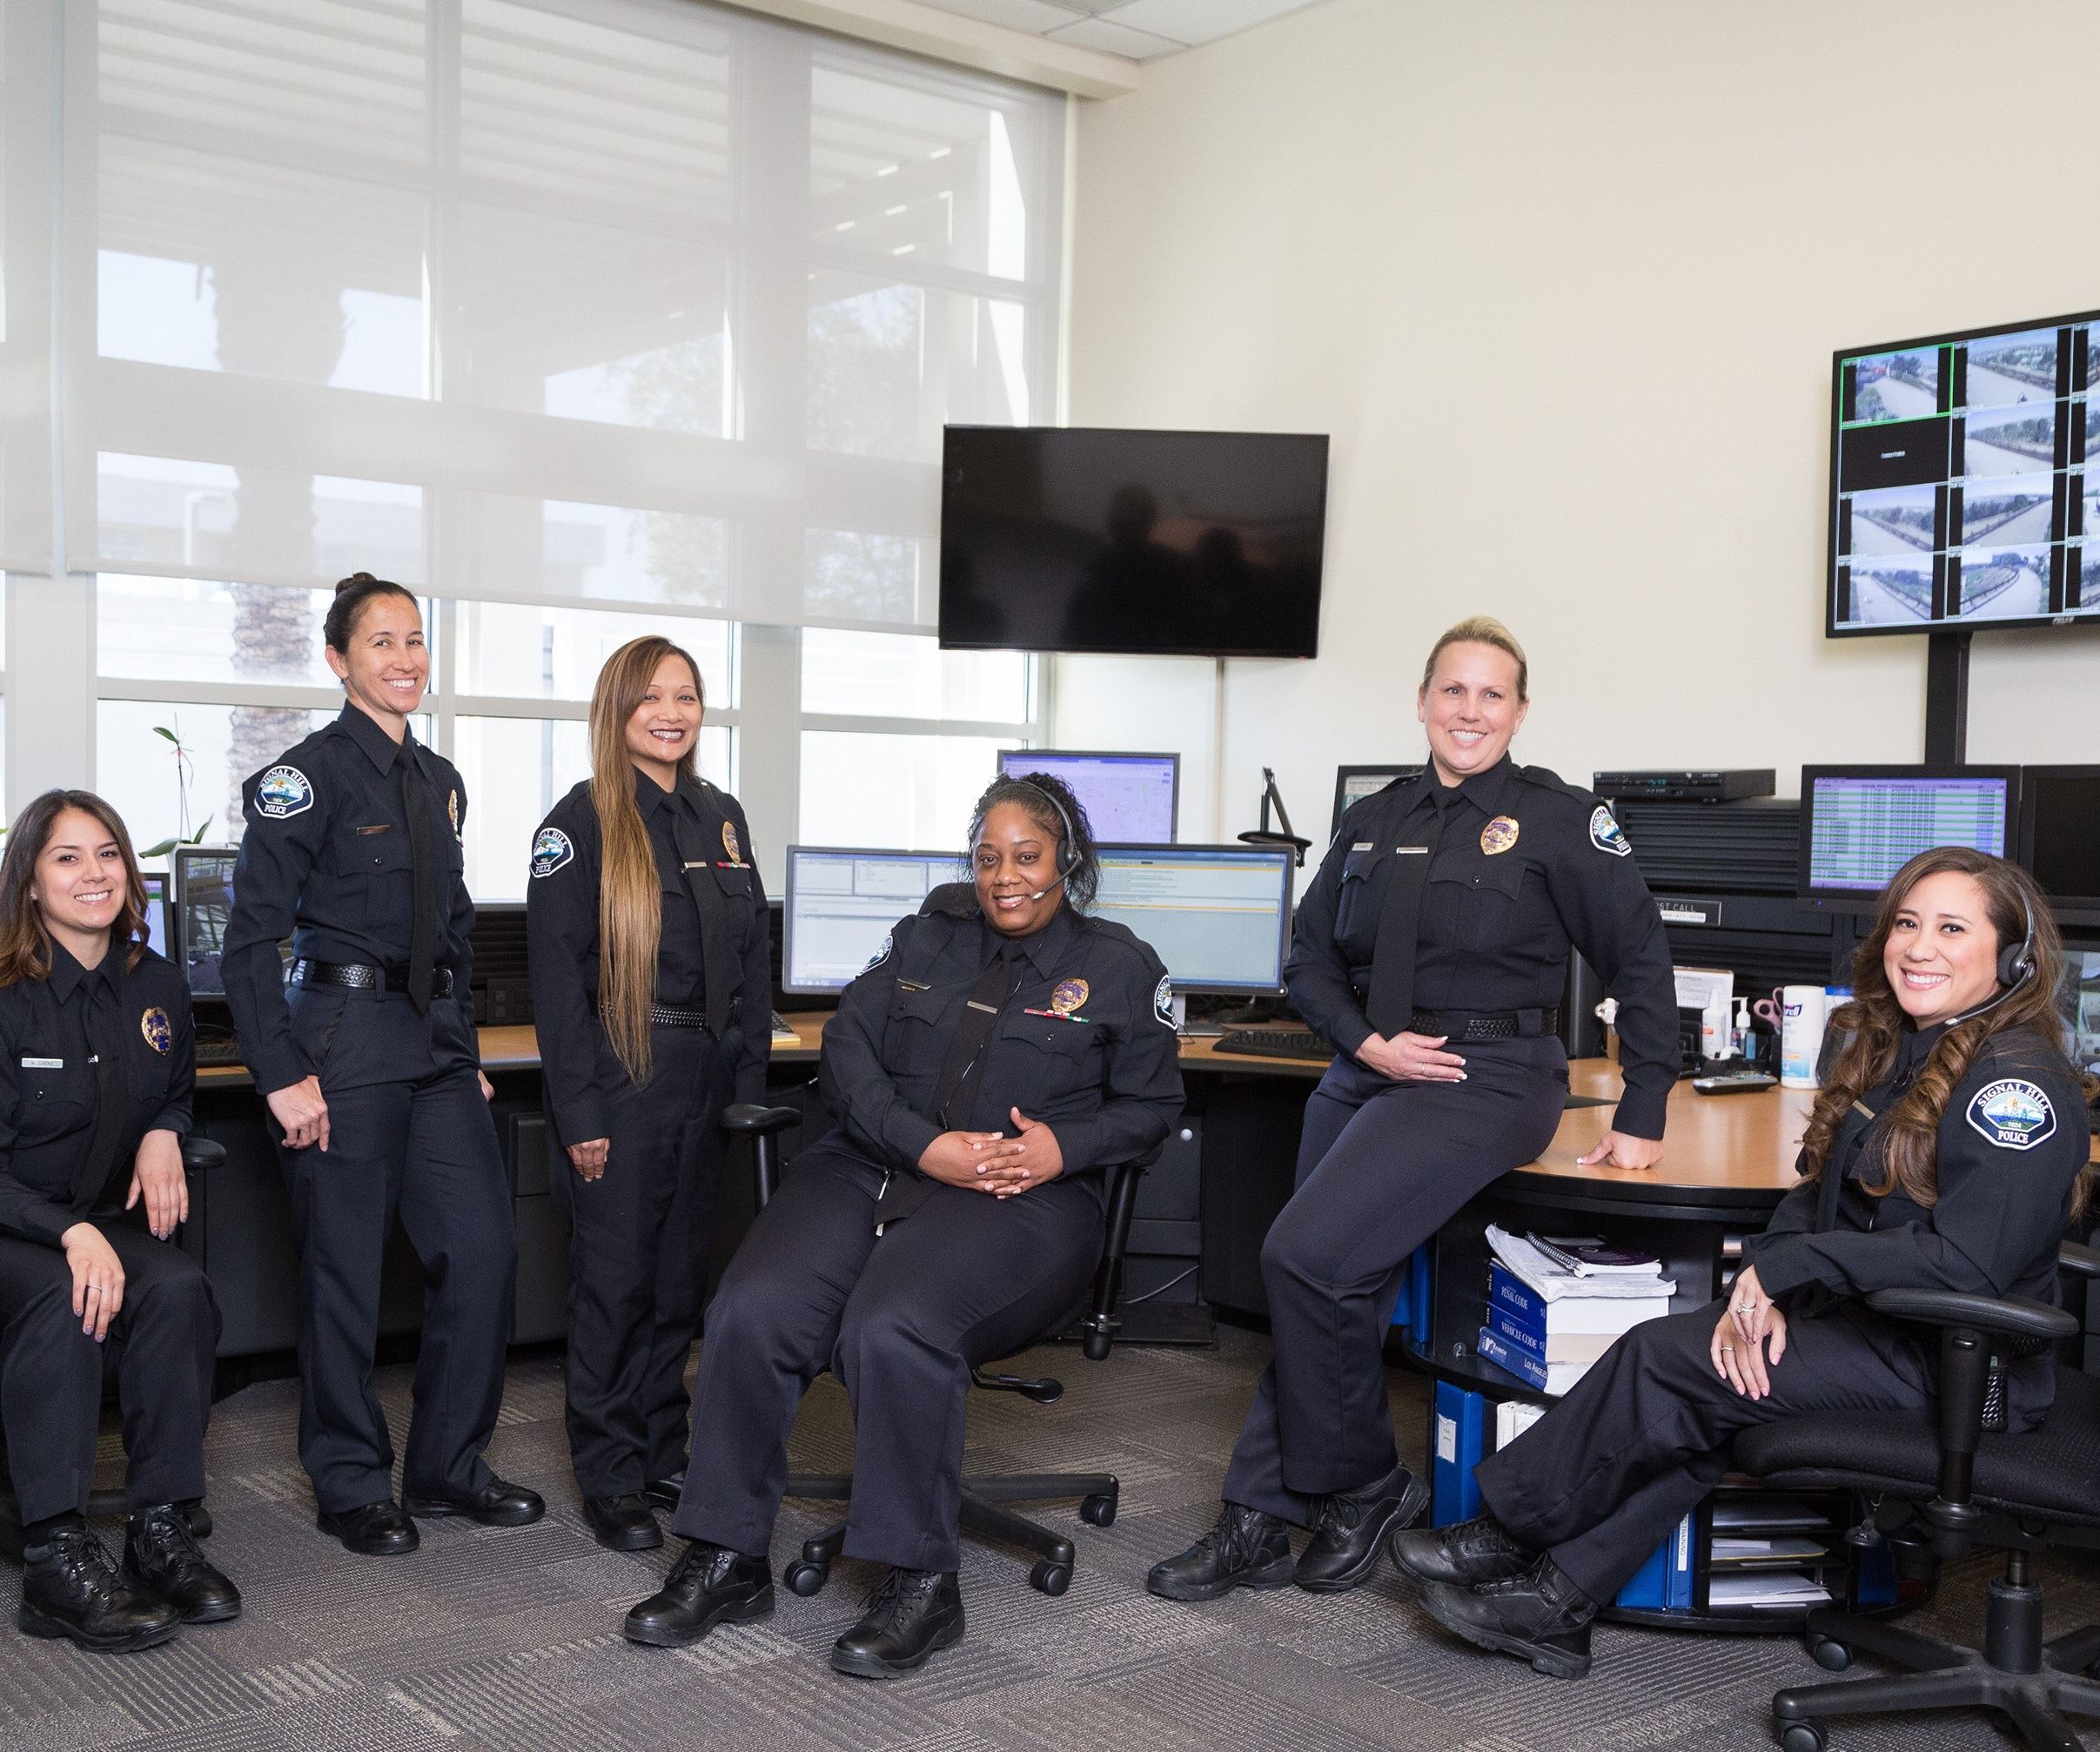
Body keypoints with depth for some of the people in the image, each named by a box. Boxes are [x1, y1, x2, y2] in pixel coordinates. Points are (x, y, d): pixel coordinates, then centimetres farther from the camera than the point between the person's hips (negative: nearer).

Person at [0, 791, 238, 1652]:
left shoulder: (156, 989, 5)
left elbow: (178, 1092, 24)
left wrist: (164, 1136, -1)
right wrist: (72, 1233, -31)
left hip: (110, 1221, 5)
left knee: (178, 1286, -28)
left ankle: (161, 1532, -22)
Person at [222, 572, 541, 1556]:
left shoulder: (440, 781, 14)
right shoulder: (309, 775, -8)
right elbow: (249, 939, -11)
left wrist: (465, 1049, 16)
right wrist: (282, 1075, -15)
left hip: (437, 1040, 7)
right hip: (343, 1038, -7)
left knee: (483, 1246, 4)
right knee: (344, 1266, 2)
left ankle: (448, 1468, 19)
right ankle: (350, 1486, 18)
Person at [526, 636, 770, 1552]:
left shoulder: (721, 816, 12)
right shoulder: (582, 820, -6)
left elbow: (753, 954, 15)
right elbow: (557, 971, -10)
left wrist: (750, 1079, 8)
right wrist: (578, 1111, -14)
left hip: (707, 1075, 6)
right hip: (622, 1075, -6)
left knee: (680, 1278, 12)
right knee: (616, 1279, 1)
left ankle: (664, 1455, 24)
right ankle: (610, 1478, 11)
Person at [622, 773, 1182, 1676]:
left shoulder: (1120, 966, 11)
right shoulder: (927, 934, 17)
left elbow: (1150, 1103, 11)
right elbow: (849, 1049, 8)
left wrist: (1066, 1147, -9)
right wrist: (926, 1147, -8)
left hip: (1022, 1198, -4)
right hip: (874, 1166, 4)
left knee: (893, 1329, -33)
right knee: (753, 1310, -23)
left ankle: (920, 1583, -17)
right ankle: (728, 1559, -7)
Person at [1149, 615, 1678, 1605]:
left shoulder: (1557, 819, -3)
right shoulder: (1375, 823, 13)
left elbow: (1639, 961, -2)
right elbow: (1311, 957, 15)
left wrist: (1642, 1116, -6)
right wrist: (1366, 1042, -4)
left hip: (1489, 1078, -6)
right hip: (1370, 1071, 6)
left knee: (1308, 1258, -21)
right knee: (1329, 1291, 5)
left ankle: (1363, 1487, 0)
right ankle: (1261, 1524, 14)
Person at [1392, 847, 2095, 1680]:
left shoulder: (2020, 1085, -18)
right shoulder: (1898, 1053, 11)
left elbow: (1965, 1261, -26)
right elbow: (1816, 1195, 10)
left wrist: (1786, 1267, -21)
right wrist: (1763, 1292, -9)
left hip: (1955, 1370, -8)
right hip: (1880, 1331, 8)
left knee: (1665, 1362, -14)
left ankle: (1508, 1535, 1)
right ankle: (1557, 1601, -10)